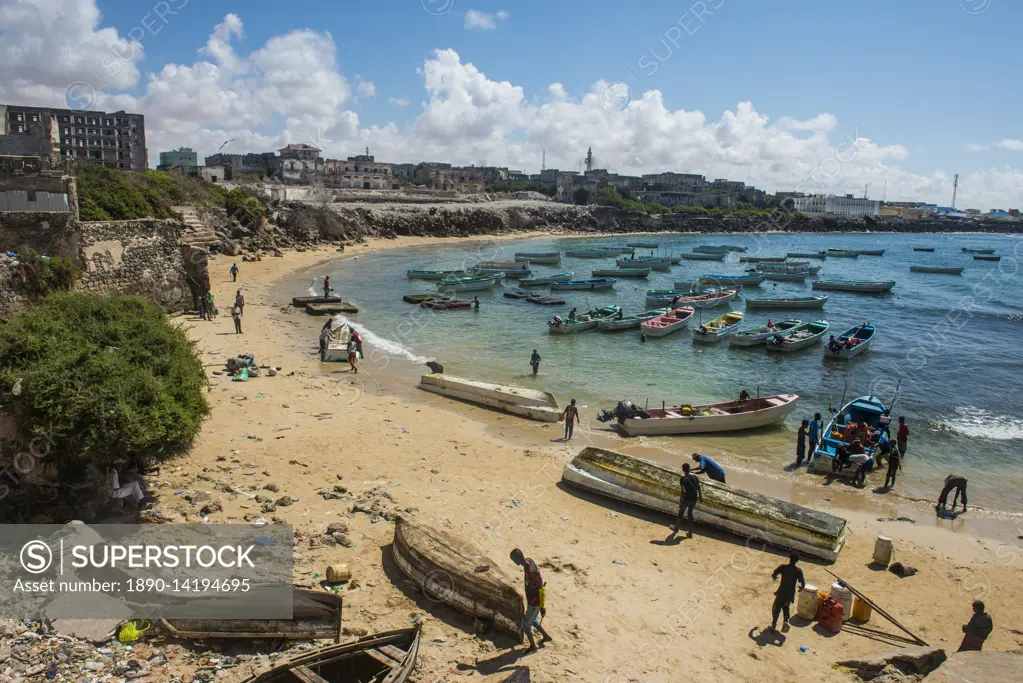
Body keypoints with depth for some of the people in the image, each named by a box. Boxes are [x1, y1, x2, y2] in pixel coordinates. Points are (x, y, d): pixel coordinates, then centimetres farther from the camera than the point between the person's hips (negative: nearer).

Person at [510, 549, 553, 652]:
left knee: (526, 624, 11)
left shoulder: (532, 571, -36)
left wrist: (542, 607, -18)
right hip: (531, 599, 9)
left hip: (534, 602, -9)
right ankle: (546, 636, 44)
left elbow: (541, 589, -28)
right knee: (532, 620, 27)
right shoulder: (528, 561, -7)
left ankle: (533, 646, 32)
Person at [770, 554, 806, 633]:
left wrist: (774, 577, 16)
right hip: (791, 594, 2)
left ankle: (774, 625, 9)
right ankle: (786, 621, 6)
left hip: (781, 593, -2)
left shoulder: (783, 567, -10)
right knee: (785, 606, 28)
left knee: (776, 608, 16)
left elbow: (773, 575, -8)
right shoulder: (798, 571, -7)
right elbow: (803, 583, -8)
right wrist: (800, 588, 14)